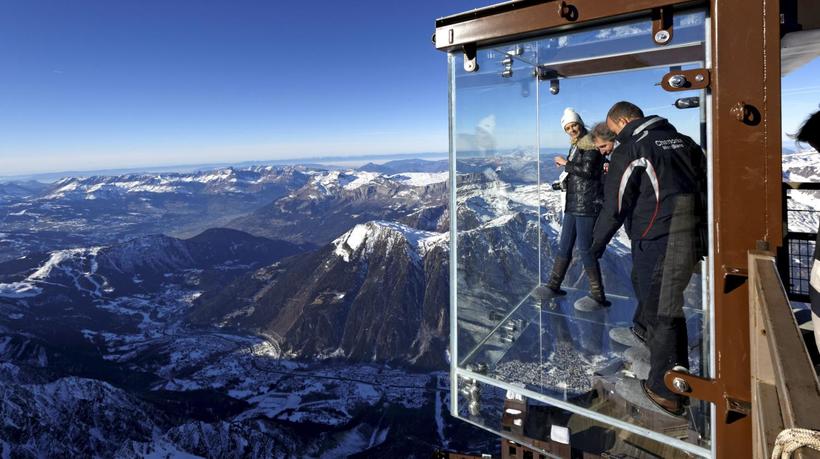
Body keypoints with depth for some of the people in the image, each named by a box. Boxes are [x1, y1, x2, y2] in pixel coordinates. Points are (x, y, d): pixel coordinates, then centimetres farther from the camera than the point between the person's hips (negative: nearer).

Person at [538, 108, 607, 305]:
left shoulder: (590, 145, -9)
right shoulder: (575, 146, 17)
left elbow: (587, 171, -19)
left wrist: (566, 163, -9)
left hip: (587, 203, -9)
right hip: (573, 203, 9)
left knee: (585, 248, -7)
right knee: (564, 245, 14)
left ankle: (598, 296, 0)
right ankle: (553, 286, 24)